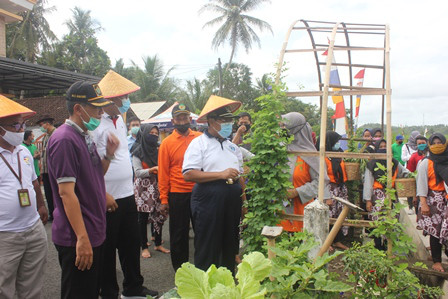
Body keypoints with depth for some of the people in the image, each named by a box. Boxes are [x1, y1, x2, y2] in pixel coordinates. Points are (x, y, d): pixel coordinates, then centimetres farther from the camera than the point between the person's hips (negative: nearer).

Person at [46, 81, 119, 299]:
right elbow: (66, 192, -23)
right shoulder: (64, 139, -18)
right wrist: (82, 238, -24)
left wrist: (108, 155, -1)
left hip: (93, 232, 9)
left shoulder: (85, 136, 12)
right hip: (78, 239, -9)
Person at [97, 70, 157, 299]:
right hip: (108, 198, -8)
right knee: (107, 247, 9)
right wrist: (103, 195, -21)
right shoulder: (96, 124, -16)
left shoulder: (120, 120, 10)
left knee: (131, 243, 18)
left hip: (127, 194, 8)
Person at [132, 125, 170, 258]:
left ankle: (158, 244, 18)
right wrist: (152, 169, -23)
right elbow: (138, 172, -10)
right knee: (143, 217, 1)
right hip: (144, 188, -4)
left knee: (158, 215, 5)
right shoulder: (138, 152, -2)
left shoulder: (158, 150, 11)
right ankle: (144, 247, 11)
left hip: (157, 187, 4)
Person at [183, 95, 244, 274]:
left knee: (230, 247, 15)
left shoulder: (233, 147, 17)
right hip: (208, 202, -6)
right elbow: (188, 174, -16)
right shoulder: (199, 144, -5)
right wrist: (221, 174, -17)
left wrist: (243, 202, 13)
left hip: (232, 203, 7)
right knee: (207, 252, 1)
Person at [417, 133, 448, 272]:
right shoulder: (426, 163, 0)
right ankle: (436, 261, 9)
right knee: (435, 231, -1)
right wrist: (423, 203, -11)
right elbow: (421, 183, -4)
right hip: (433, 200, -3)